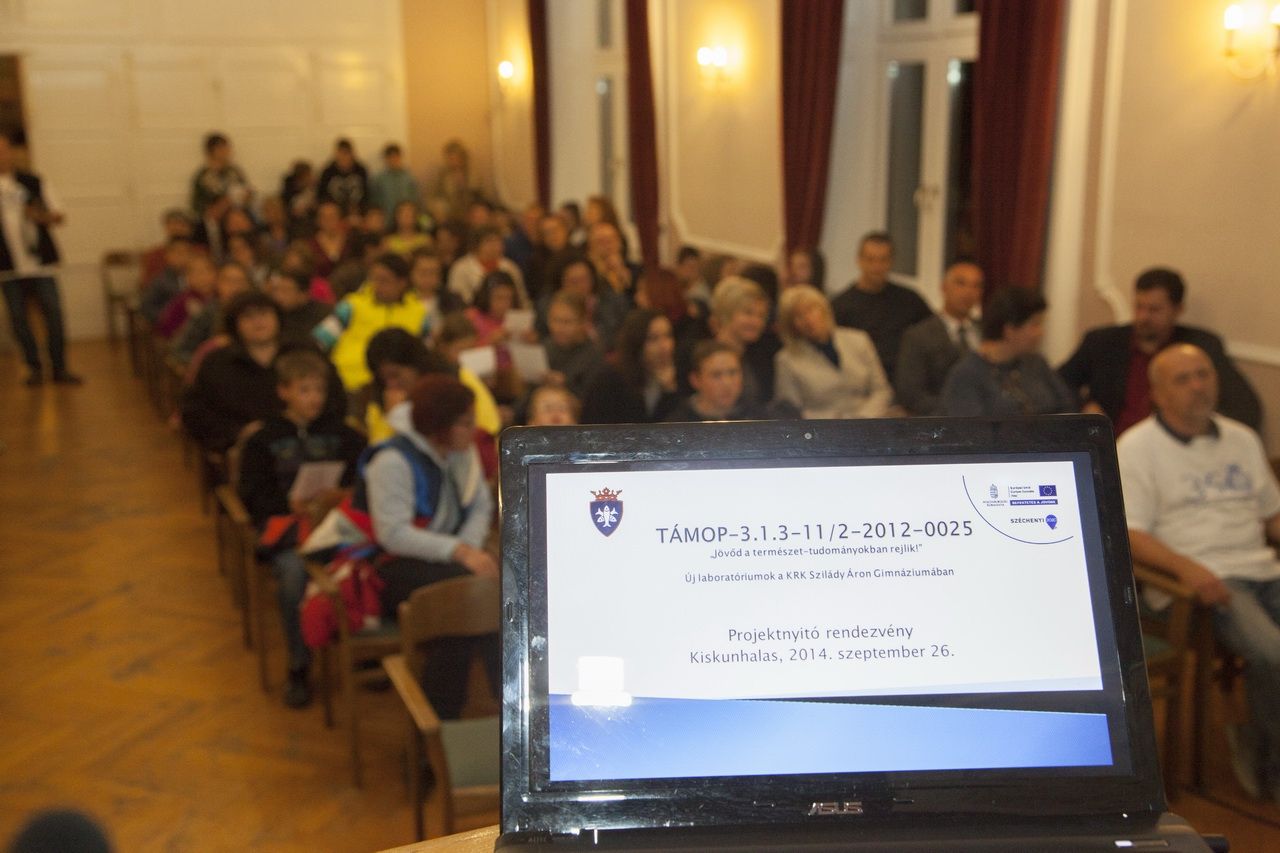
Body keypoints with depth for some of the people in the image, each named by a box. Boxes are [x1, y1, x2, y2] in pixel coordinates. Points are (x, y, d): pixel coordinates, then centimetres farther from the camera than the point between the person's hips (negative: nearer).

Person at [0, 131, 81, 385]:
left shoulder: (33, 182, 5)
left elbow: (58, 216, 7)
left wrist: (44, 216, -14)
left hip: (40, 261, 0)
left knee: (53, 313, -1)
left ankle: (59, 368, 9)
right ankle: (34, 367, 16)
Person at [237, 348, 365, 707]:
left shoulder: (340, 433, 19)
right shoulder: (264, 440, 16)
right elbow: (252, 495, 9)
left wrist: (340, 496, -12)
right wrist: (290, 503, -10)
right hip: (284, 519, 0)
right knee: (293, 570, -34)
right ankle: (298, 667, -17)